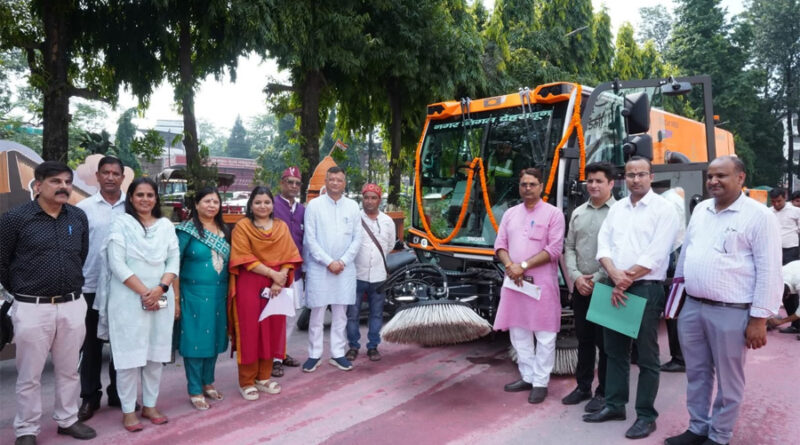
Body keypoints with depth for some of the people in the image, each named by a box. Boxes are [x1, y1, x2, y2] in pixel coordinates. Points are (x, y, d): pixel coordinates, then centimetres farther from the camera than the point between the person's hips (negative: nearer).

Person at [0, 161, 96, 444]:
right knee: (29, 375, 8)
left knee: (69, 370, 15)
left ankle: (68, 420, 31)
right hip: (32, 308, -3)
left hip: (73, 306, 4)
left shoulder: (79, 218, 5)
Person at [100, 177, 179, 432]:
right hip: (128, 299, -3)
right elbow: (117, 263, -9)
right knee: (129, 354, 1)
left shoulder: (166, 225, 8)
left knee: (156, 354, 9)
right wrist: (144, 292, -14)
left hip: (160, 299, 4)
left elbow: (174, 260, 5)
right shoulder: (121, 223, -2)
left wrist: (160, 289, -11)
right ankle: (128, 411, 13)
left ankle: (149, 406, 22)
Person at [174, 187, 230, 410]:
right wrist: (176, 297, -12)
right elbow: (174, 264, -9)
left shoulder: (224, 231, 9)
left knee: (214, 338, 13)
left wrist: (229, 292, 9)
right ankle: (195, 390, 13)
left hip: (219, 294, 6)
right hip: (194, 294, -5)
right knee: (195, 340, 1)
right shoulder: (187, 230, -8)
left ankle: (208, 382, 28)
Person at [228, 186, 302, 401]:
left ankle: (264, 378, 22)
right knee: (250, 331, 1)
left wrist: (280, 280, -11)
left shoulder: (282, 227, 8)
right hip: (249, 286, -4)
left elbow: (289, 256, 2)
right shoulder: (242, 226, -4)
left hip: (276, 286, 4)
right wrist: (272, 273, -17)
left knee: (272, 330, 8)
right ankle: (246, 382, 12)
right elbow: (245, 258, -12)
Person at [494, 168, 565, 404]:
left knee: (544, 335, -1)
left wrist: (523, 265, -15)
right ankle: (527, 376, 22)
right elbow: (500, 244, 10)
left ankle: (540, 382, 8)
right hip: (513, 281, 5)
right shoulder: (510, 213, 14)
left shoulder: (553, 214, -2)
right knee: (518, 332, 10)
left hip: (542, 282, -5)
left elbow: (554, 249, -10)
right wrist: (510, 265, -10)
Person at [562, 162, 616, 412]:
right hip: (580, 287, 5)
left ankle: (603, 392, 16)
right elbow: (569, 248, 11)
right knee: (584, 340, 14)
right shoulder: (578, 213, 12)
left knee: (605, 342, 3)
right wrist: (576, 276, -3)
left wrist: (597, 279, -14)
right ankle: (583, 387, 26)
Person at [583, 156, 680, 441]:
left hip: (646, 289, -6)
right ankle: (614, 405, 26)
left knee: (646, 356, 3)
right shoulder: (616, 208, 12)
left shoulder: (663, 209, -5)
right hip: (615, 288, 6)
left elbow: (655, 255, -14)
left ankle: (646, 415, 14)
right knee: (614, 351, 14)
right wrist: (616, 277, -13)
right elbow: (603, 244, 4)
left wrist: (625, 282, -11)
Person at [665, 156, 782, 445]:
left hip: (731, 313, -6)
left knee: (728, 379, 9)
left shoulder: (759, 216, -9)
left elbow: (769, 271, -11)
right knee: (696, 373, 16)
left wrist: (759, 318, -13)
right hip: (691, 307, 6)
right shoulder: (700, 210, 10)